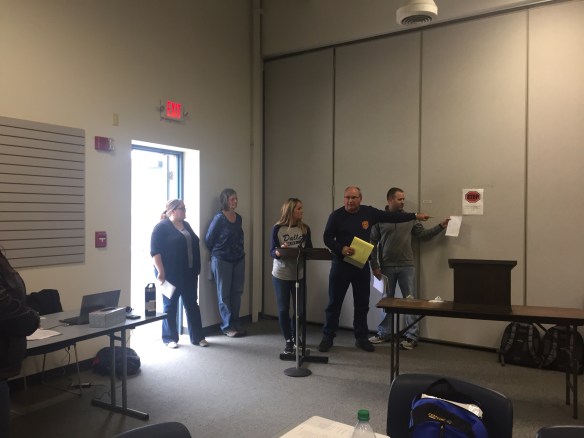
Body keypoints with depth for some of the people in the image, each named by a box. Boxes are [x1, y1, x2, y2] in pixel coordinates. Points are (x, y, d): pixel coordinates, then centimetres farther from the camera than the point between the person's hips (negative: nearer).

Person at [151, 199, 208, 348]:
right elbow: (155, 251, -14)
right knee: (170, 306, 4)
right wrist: (160, 272, -20)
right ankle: (170, 338, 15)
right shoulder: (162, 227, -9)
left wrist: (196, 269, 17)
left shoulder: (186, 225, 13)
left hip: (188, 273, 7)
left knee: (192, 304, 9)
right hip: (170, 274, -7)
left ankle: (197, 337, 16)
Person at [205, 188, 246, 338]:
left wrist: (239, 252, 13)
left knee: (237, 292, 8)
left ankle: (235, 323, 19)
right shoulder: (219, 218, -10)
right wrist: (217, 253, 5)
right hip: (222, 261, -5)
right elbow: (208, 239, -6)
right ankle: (227, 326, 10)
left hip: (238, 260, 5)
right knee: (224, 294, 3)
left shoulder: (238, 218, 7)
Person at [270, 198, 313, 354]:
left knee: (300, 309, 5)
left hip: (299, 275, 2)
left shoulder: (305, 229, 2)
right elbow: (272, 252, -7)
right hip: (281, 275, -2)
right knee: (283, 309, 4)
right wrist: (279, 251, -29)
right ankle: (288, 340, 20)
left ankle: (295, 337, 28)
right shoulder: (278, 228, -6)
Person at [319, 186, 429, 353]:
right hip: (341, 265, -3)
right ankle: (327, 338, 15)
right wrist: (341, 249, -23)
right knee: (334, 303, 3)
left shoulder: (369, 212, 0)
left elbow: (391, 216, 6)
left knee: (362, 303, 11)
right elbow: (327, 238, -6)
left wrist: (415, 216, 7)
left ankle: (361, 338, 24)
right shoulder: (336, 215, -8)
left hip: (362, 265, 3)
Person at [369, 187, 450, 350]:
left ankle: (412, 337, 11)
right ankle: (384, 333, 24)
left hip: (407, 266, 1)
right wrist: (375, 266, -6)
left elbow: (423, 235, 7)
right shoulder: (379, 218, -1)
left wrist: (441, 226, -3)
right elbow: (373, 244, -2)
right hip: (386, 267, -1)